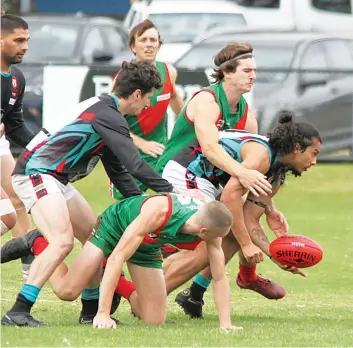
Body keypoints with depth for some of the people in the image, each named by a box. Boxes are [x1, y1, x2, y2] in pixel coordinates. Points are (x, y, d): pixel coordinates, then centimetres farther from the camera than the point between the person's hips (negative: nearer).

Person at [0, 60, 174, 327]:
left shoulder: (105, 111, 16)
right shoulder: (108, 116, -18)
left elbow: (118, 168, 23)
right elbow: (135, 164, -24)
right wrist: (172, 192, -17)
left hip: (56, 179, 11)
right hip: (36, 173, -11)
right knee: (63, 242, -25)